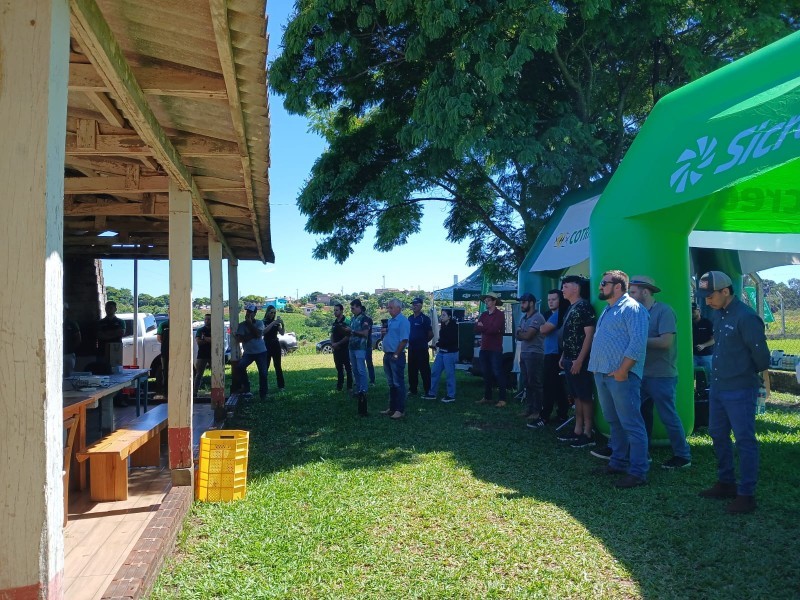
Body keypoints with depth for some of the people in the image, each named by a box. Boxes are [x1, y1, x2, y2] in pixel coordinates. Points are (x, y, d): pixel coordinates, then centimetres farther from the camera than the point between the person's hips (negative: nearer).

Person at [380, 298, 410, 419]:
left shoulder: (403, 321, -12)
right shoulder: (389, 321, 16)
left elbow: (404, 340, -19)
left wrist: (396, 355, -19)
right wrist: (383, 332, 2)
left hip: (396, 356, -9)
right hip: (387, 355, 9)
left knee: (398, 383, -4)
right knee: (391, 383, 15)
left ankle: (400, 410, 1)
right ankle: (392, 408, 23)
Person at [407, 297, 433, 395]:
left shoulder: (425, 318, -9)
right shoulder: (410, 318, 11)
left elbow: (431, 335, -8)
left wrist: (423, 341, 1)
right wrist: (409, 341, 11)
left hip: (421, 349, -7)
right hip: (411, 348, 7)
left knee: (424, 370, -2)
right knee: (412, 370, 13)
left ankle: (427, 390, 5)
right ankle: (412, 390, 23)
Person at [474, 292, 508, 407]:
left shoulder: (500, 314, -6)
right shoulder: (484, 314, 14)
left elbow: (494, 329, -18)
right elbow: (476, 328, 3)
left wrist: (482, 327, -4)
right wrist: (487, 328, -13)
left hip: (495, 349, -7)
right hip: (484, 348, 7)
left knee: (498, 373, -6)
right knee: (486, 373, 11)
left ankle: (502, 399, -3)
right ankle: (487, 397, 19)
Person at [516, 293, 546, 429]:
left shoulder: (537, 317, -12)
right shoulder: (523, 318, 16)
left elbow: (527, 336, -19)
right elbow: (518, 336, 12)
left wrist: (520, 332, 1)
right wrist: (521, 333, -9)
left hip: (534, 354, -9)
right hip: (524, 353, 9)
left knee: (534, 383, -6)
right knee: (526, 382, 11)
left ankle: (537, 411, -2)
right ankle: (530, 408, 20)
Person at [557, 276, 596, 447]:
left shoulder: (584, 306, -12)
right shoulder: (570, 308, 15)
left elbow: (589, 335, -17)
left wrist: (580, 360, -20)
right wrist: (563, 356, 17)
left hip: (579, 360, -9)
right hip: (569, 359, 9)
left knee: (585, 397, -3)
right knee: (576, 396, 13)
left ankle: (588, 434, 3)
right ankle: (578, 430, 19)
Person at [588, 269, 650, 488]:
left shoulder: (632, 308, -10)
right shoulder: (607, 310, 20)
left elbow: (638, 342, -19)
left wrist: (622, 370, -21)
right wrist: (596, 368, 16)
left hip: (621, 375, -10)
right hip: (602, 373, 10)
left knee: (632, 425, -5)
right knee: (614, 422, 17)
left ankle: (638, 472, 0)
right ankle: (618, 462, 27)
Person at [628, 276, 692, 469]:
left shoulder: (664, 311, -13)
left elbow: (666, 341, -22)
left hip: (661, 376, -8)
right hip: (643, 374, 8)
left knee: (668, 417, 0)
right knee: (642, 414, 14)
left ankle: (683, 456, 14)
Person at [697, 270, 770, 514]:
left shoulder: (746, 317, -18)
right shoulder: (719, 314, 8)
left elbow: (761, 354, -15)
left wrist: (749, 373, 2)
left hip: (740, 391, -9)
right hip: (717, 387, 9)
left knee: (745, 441, 1)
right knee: (718, 435, 17)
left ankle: (746, 494, 10)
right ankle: (726, 483, 32)